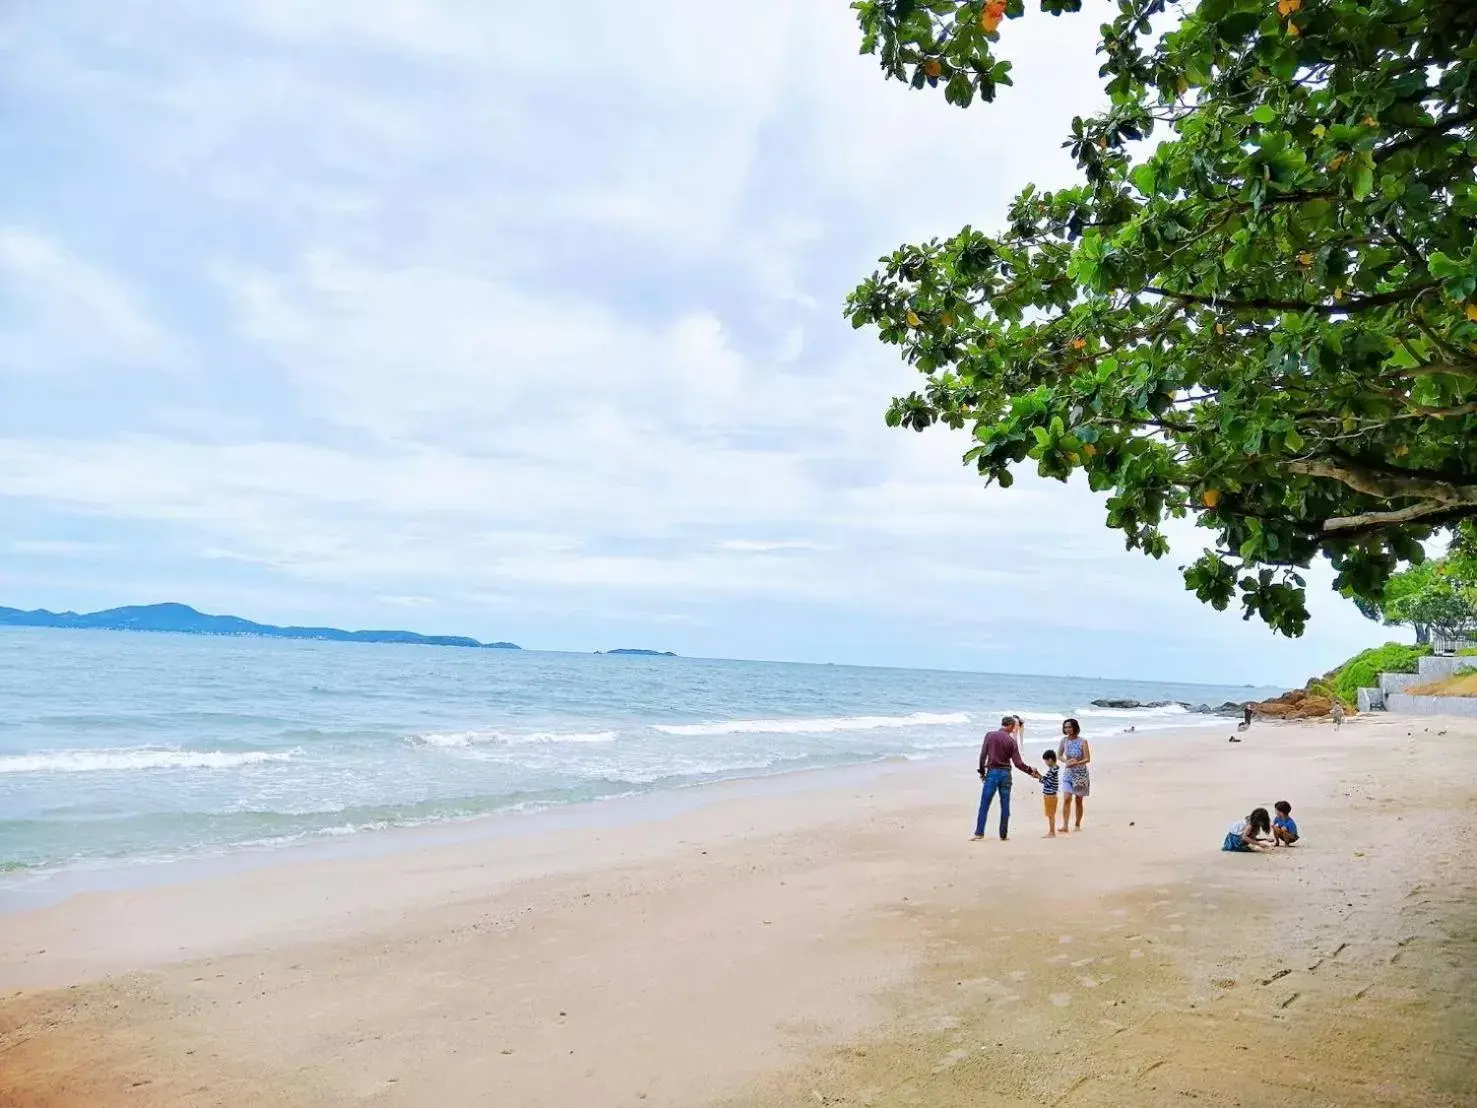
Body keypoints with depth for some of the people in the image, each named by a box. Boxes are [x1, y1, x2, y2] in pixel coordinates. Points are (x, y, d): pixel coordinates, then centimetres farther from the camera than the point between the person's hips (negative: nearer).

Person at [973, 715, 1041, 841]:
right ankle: (1003, 835, 12)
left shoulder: (990, 735, -1)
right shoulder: (1012, 741, 0)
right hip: (1005, 774, 1)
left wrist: (982, 772, 8)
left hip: (992, 772, -1)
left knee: (984, 805, 1)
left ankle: (979, 833, -3)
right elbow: (1018, 763, -3)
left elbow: (983, 755, -3)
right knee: (1005, 806, 9)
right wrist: (1031, 771, 11)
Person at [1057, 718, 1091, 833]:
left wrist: (1075, 763, -28)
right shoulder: (1064, 740, -1)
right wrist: (1066, 761, -12)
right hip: (1068, 773, 2)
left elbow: (1087, 759, -14)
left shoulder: (1082, 741, -11)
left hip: (1081, 774, -2)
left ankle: (1077, 824, 23)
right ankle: (1065, 825, -15)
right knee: (1066, 799, -12)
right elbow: (1059, 756, 8)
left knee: (1078, 801, 9)